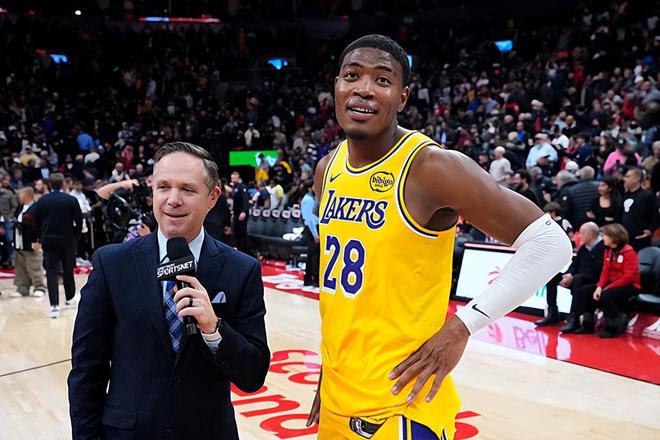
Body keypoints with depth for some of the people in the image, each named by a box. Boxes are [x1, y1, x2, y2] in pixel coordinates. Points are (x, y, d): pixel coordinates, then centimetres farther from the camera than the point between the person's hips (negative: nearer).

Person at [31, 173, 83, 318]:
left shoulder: (41, 201, -1)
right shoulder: (72, 200, -7)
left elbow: (36, 222, 4)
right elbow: (79, 221, -5)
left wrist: (40, 239, 15)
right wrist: (75, 237, 7)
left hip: (48, 241, 1)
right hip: (68, 241, 0)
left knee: (51, 273, 1)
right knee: (68, 271, 16)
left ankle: (54, 305, -7)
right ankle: (70, 298, 33)